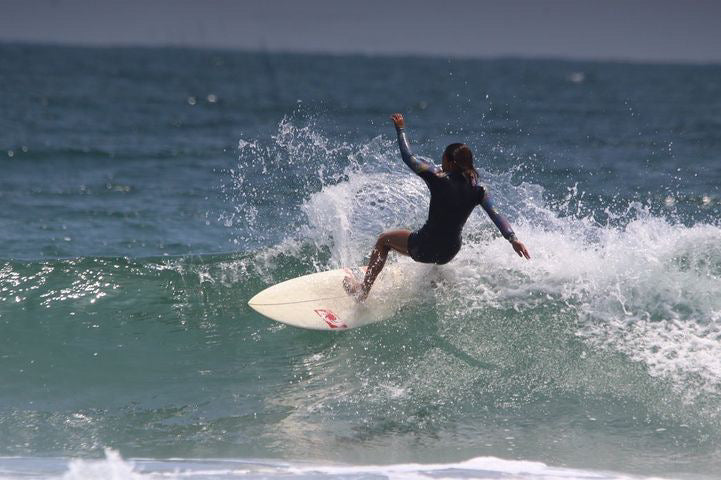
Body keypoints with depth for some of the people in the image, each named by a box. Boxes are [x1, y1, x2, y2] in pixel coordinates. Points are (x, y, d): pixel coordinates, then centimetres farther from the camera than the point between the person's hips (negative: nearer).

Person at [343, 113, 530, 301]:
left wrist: (401, 129, 1)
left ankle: (363, 289, 25)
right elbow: (496, 216, -15)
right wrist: (513, 239, -17)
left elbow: (408, 157, -10)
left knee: (384, 240, 22)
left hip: (425, 247, -5)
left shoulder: (438, 178, -16)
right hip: (450, 253, 5)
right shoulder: (477, 190, -6)